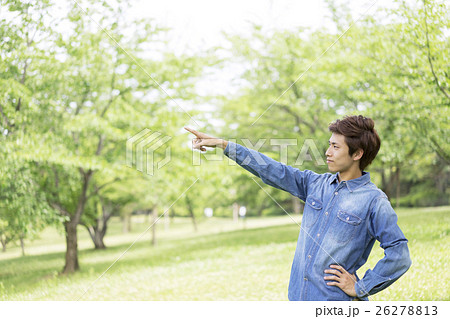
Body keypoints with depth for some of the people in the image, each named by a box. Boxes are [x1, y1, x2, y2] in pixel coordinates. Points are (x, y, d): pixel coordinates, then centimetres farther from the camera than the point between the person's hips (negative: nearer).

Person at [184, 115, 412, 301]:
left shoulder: (374, 201, -9)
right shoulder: (316, 184, 8)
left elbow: (399, 255, -12)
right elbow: (273, 171, 8)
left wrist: (361, 289, -10)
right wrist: (224, 145, 5)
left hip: (336, 304, -5)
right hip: (299, 298, 6)